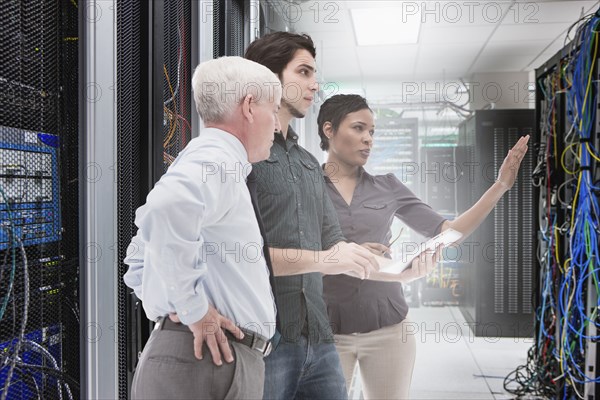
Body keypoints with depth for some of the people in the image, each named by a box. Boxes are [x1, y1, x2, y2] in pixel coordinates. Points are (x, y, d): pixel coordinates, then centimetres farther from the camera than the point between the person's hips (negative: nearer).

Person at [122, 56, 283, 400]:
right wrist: (193, 308, -24)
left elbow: (140, 258, 28)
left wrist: (168, 308, 14)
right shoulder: (218, 159, -11)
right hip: (208, 363, -10)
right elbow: (168, 209, -35)